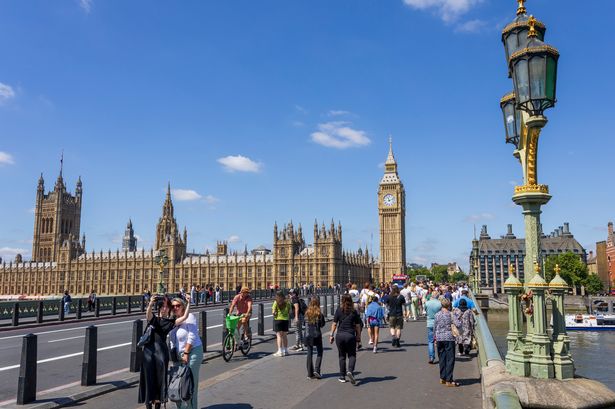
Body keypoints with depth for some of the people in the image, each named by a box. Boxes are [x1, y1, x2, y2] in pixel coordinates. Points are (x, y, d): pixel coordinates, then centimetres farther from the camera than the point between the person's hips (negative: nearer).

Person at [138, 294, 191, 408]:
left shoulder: (171, 322, 7)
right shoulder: (153, 319, 2)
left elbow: (184, 317, -5)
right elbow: (148, 313, -21)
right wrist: (151, 304, -41)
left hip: (162, 352, 1)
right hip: (149, 351, -1)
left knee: (160, 379, 6)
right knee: (148, 378, 3)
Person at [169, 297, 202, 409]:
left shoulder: (189, 317, -11)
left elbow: (192, 337, -16)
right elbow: (172, 339, 17)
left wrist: (186, 353, -16)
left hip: (192, 352, -7)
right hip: (178, 355, 7)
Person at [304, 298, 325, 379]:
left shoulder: (307, 313, -1)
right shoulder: (319, 314, -9)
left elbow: (305, 324, 4)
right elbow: (322, 324, -2)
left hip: (308, 336, 3)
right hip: (317, 335, -3)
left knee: (309, 354, 9)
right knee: (319, 353, 12)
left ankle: (310, 373, 11)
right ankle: (316, 370, -2)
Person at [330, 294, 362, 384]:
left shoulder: (339, 310, -1)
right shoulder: (354, 312, 0)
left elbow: (334, 324, -2)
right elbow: (358, 326, 1)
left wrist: (332, 335, 5)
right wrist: (359, 339, 7)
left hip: (340, 335, 1)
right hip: (351, 336, -1)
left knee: (342, 356, 12)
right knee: (352, 355, 10)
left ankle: (342, 377, 17)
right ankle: (350, 371, -15)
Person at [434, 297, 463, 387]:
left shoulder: (437, 315, 3)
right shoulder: (451, 315, -9)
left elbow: (434, 328, 8)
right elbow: (458, 324, -16)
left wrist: (435, 338, 20)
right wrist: (459, 321, 7)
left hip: (439, 339, 4)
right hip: (449, 338, -4)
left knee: (442, 359, 15)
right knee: (450, 359, 1)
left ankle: (442, 378, 21)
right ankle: (448, 380, 0)